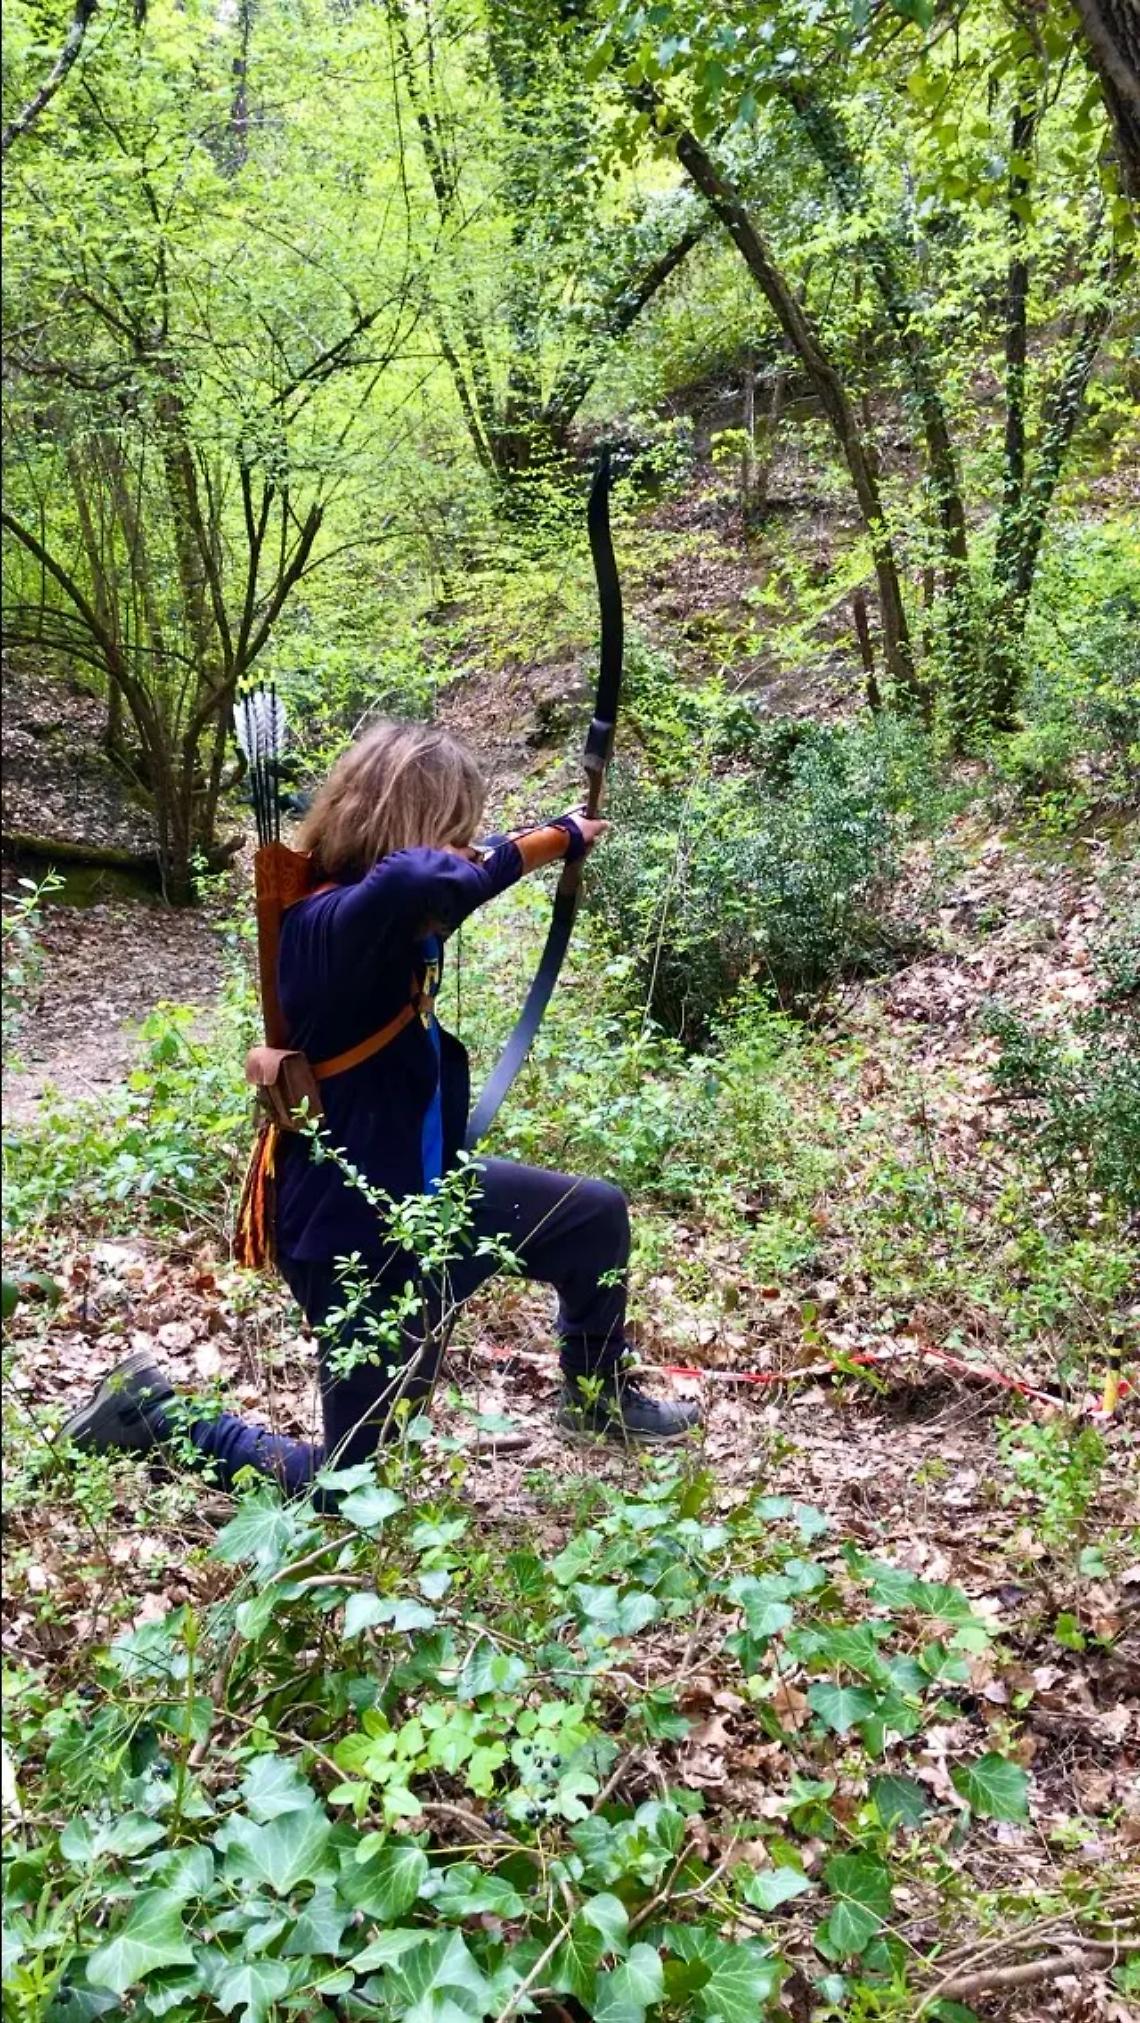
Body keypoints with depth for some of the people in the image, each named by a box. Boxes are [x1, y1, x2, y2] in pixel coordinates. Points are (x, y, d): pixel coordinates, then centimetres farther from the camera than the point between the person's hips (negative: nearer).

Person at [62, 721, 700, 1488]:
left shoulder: (392, 917, -3)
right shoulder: (332, 923, -30)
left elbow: (467, 871, 21)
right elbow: (414, 879, -52)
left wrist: (560, 836, 27)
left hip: (427, 1194, 9)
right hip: (357, 1240, -9)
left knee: (597, 1214, 19)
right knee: (344, 1485, 8)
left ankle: (599, 1398, 41)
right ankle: (156, 1411, 25)